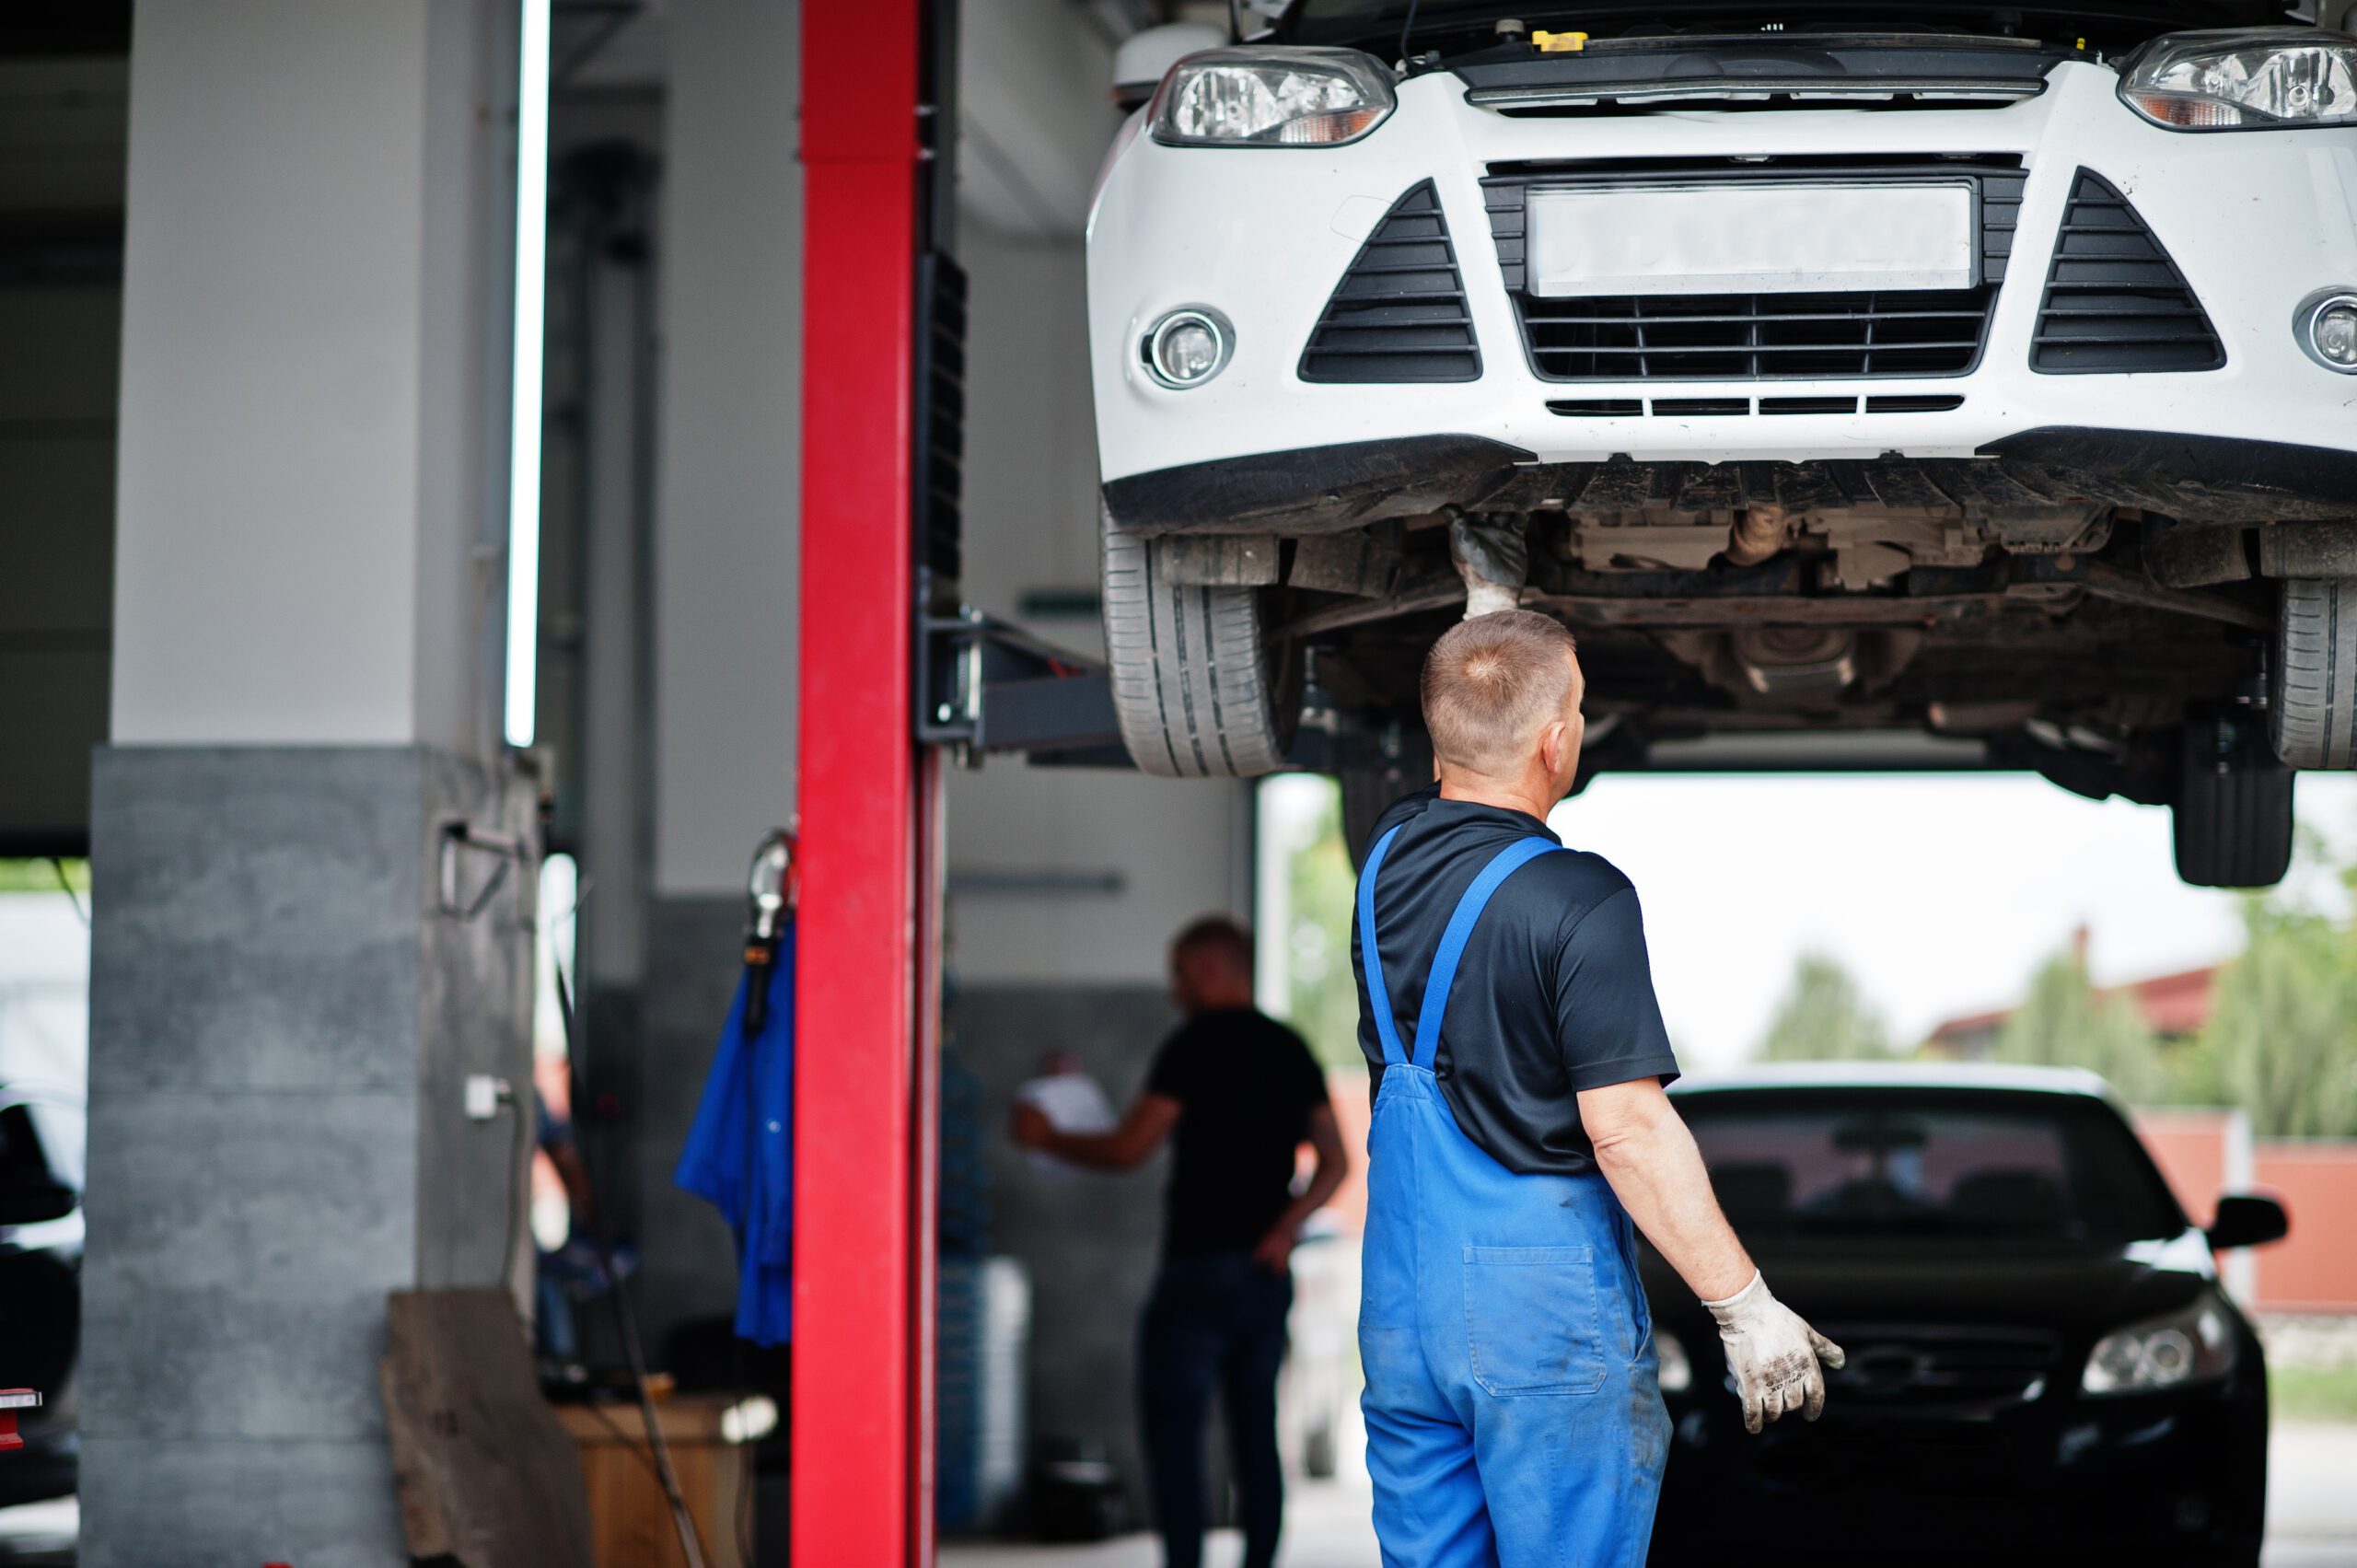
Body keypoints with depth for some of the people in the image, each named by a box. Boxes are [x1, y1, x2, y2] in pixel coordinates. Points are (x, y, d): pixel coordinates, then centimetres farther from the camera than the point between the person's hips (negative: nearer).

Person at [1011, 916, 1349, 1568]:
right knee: (1256, 1438, 9)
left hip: (1200, 1266, -7)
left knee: (1173, 1435, -4)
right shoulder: (1292, 1049, 13)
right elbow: (1334, 1163, 9)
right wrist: (1285, 1226, 1)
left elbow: (1128, 1149, -10)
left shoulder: (1196, 1045, -8)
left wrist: (1047, 1138, 4)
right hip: (1267, 1275, 7)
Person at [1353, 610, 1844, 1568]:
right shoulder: (1579, 901, -17)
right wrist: (1744, 1307, -15)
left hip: (1399, 1298, 7)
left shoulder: (1388, 855, 4)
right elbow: (1628, 1130, -20)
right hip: (1546, 1306, -7)